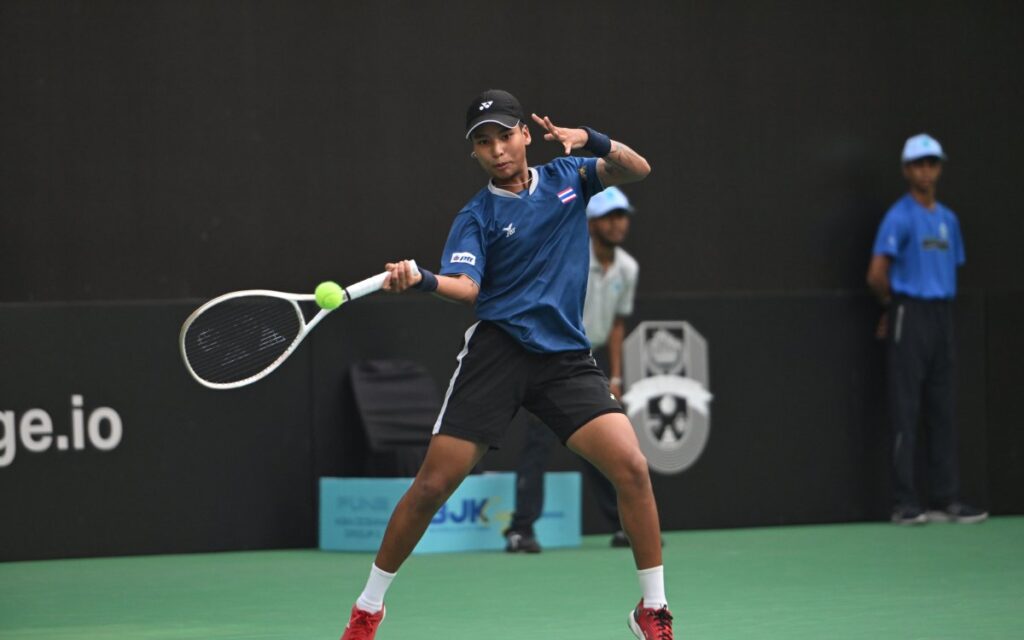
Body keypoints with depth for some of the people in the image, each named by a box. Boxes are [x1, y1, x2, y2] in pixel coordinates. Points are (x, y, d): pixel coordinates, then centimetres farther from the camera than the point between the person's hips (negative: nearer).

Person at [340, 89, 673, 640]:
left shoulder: (566, 177, 11)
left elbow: (636, 170, 0)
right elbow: (465, 285, -13)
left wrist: (589, 140, -19)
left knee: (631, 468, -15)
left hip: (566, 358, 2)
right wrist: (419, 281, -35)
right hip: (498, 349, -2)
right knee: (432, 485, -4)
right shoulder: (477, 217, 1)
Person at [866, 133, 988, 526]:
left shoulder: (948, 219, 15)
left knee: (943, 412, 7)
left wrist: (940, 308, 10)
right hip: (909, 315, -7)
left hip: (942, 315, 7)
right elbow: (877, 275, -13)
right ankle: (905, 504, -6)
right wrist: (894, 306, 2)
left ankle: (945, 501, 10)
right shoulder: (900, 217, -8)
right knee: (906, 411, -6)